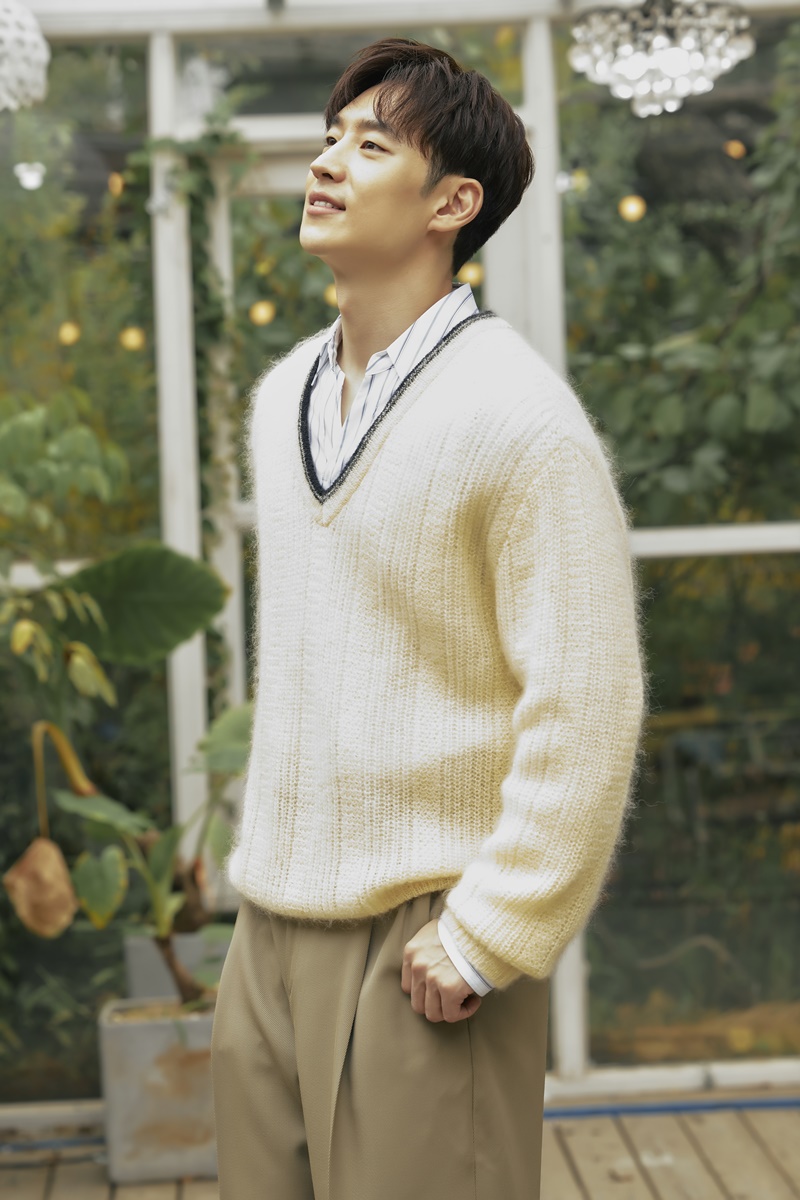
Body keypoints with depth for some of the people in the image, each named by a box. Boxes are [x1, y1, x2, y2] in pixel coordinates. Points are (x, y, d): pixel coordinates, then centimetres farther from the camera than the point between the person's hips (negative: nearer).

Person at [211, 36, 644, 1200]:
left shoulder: (519, 419, -14)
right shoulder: (283, 396, 10)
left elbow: (586, 711, -17)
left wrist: (488, 938, -15)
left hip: (418, 942, -6)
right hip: (270, 927, 7)